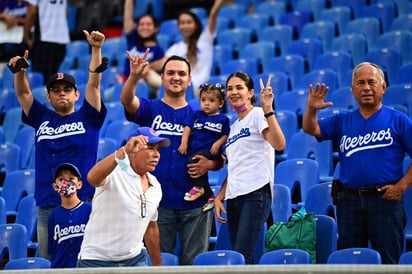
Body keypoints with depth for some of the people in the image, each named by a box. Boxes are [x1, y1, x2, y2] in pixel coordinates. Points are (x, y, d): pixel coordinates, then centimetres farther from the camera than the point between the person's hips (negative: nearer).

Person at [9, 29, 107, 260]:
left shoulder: (87, 118, 7)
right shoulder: (42, 118, 14)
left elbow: (94, 83, -2)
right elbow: (23, 93, 8)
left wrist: (96, 49, -13)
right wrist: (20, 70, -12)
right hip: (46, 206, 3)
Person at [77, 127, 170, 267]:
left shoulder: (155, 186, 7)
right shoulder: (114, 173, -15)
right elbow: (92, 177, -39)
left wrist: (158, 266, 21)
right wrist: (124, 151, -51)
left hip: (135, 260, 6)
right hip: (97, 260, -6)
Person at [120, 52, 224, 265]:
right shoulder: (150, 109, 5)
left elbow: (220, 159, 10)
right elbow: (126, 100, -17)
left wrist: (209, 164, -13)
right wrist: (134, 76, -35)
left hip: (195, 201, 1)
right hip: (158, 201, -1)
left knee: (194, 261, 5)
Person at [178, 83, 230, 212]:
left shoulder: (223, 119, 4)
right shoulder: (197, 115, 13)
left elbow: (225, 135, 6)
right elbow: (188, 127, 10)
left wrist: (218, 143, -11)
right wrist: (184, 142, -1)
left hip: (211, 151, -5)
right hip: (197, 151, 5)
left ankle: (199, 187, -14)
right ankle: (210, 196, 6)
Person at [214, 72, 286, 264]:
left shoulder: (258, 115, -1)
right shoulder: (233, 127, 22)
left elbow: (279, 144, -19)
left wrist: (268, 109, -24)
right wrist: (219, 197, 14)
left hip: (256, 194, -8)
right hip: (233, 198, 8)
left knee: (242, 256, -18)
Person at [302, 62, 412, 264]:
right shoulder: (342, 121, 13)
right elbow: (311, 129, 1)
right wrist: (312, 109, -18)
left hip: (385, 199, -4)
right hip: (349, 200, 4)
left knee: (388, 261, -1)